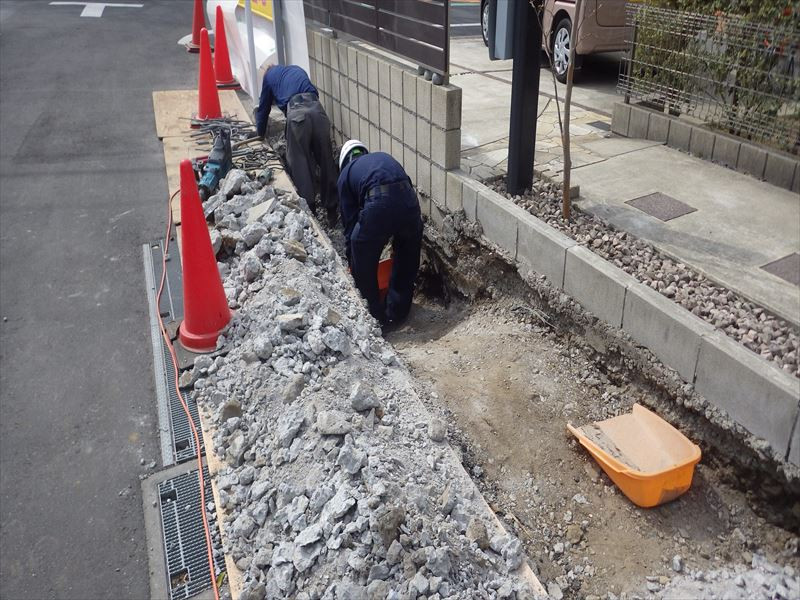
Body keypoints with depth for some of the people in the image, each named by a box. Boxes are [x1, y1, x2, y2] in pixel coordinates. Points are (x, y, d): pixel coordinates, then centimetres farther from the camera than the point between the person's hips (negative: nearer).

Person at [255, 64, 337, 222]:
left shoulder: (269, 75, 30)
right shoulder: (297, 69, 40)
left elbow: (264, 107, 34)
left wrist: (260, 133, 49)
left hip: (296, 112, -3)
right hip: (316, 107, 3)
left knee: (299, 163, 5)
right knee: (325, 161, 9)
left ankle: (309, 208, 3)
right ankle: (331, 209, 15)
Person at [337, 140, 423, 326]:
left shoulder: (346, 173, 24)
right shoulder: (383, 157, 35)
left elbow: (349, 221, 22)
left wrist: (351, 263, 30)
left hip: (379, 204, -4)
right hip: (409, 198, 4)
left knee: (363, 268, 18)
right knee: (408, 262, 26)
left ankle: (378, 315, 27)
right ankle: (399, 311, 38)